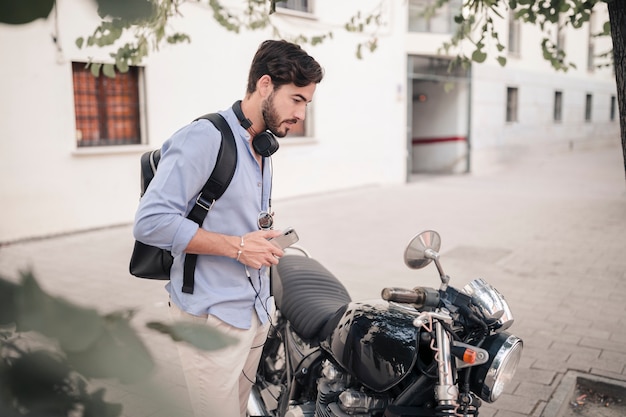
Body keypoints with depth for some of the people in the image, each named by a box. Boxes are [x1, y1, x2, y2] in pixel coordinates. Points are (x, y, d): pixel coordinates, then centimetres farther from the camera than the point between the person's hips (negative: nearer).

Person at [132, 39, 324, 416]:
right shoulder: (205, 137, -15)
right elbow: (150, 222, -22)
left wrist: (265, 242, 3)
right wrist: (237, 246, -21)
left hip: (256, 311, 8)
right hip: (212, 318, -8)